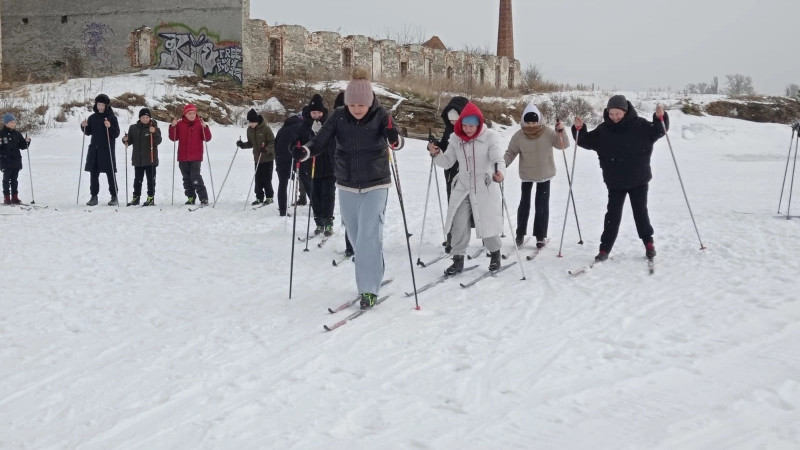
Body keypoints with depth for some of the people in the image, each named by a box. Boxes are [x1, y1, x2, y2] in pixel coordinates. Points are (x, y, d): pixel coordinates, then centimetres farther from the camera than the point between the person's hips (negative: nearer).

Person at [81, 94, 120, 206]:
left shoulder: (112, 118, -3)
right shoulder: (92, 118, 10)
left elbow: (116, 134, -7)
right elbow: (88, 133, 17)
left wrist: (110, 127, -24)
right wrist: (84, 127, -2)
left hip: (107, 150, -4)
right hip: (94, 149, 4)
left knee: (110, 173, -1)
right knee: (93, 173, 5)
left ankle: (114, 197, 6)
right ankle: (94, 196, 12)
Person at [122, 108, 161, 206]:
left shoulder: (154, 128, -2)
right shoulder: (133, 128, 7)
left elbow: (158, 141, -12)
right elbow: (130, 141, 14)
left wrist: (154, 133, -28)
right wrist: (125, 140, -7)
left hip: (150, 159, -3)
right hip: (138, 159, 4)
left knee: (151, 179, 1)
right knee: (137, 179, 11)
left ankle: (151, 198, 7)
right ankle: (136, 197, 19)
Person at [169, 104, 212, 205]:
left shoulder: (200, 124, 0)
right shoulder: (180, 124, 6)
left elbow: (207, 138, -5)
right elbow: (173, 138, 5)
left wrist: (204, 127, -19)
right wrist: (173, 126, -9)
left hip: (196, 157, -4)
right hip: (183, 157, 4)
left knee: (195, 177, -14)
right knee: (186, 178, 9)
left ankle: (204, 198, -10)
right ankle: (191, 197, 19)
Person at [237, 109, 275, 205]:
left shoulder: (265, 128, -15)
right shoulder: (249, 129, 4)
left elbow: (273, 142, -14)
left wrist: (266, 149, -31)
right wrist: (242, 145, -5)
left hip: (267, 158, -5)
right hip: (257, 158, 5)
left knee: (266, 179, -2)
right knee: (258, 179, 6)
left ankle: (269, 197, 11)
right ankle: (259, 197, 15)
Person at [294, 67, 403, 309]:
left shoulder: (380, 116, -13)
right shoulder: (339, 117, -7)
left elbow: (397, 141, -27)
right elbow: (320, 141, -11)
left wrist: (394, 138, -50)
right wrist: (304, 151, -31)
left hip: (375, 185, -3)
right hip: (347, 186, 4)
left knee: (369, 235, -11)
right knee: (356, 236, 13)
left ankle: (369, 288, -6)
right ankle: (374, 274, 33)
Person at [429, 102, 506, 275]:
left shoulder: (489, 137, -10)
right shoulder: (457, 140, 2)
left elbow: (498, 158, -19)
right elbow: (447, 162, 8)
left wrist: (500, 172, -40)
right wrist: (436, 154, -12)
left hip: (485, 188, -4)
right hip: (462, 188, 4)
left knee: (487, 224, 4)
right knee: (459, 225, 0)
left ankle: (495, 254, 28)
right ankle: (458, 259, 11)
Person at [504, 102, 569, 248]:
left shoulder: (548, 133, -13)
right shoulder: (519, 136, -12)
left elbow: (563, 145, -14)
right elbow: (511, 153, -6)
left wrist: (561, 131, -30)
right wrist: (502, 164, -23)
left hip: (544, 174, 0)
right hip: (526, 175, 0)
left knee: (542, 205, 4)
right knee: (524, 203, 10)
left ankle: (540, 236, 15)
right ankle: (520, 234, 23)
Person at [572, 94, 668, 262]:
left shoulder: (639, 125, -7)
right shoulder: (603, 130, -1)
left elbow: (658, 131, -4)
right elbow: (587, 141, 5)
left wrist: (660, 117, -24)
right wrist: (579, 130, -13)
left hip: (638, 179, -1)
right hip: (615, 181, 1)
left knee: (640, 212, 9)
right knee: (613, 214, 3)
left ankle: (648, 243, 27)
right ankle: (605, 248, 9)